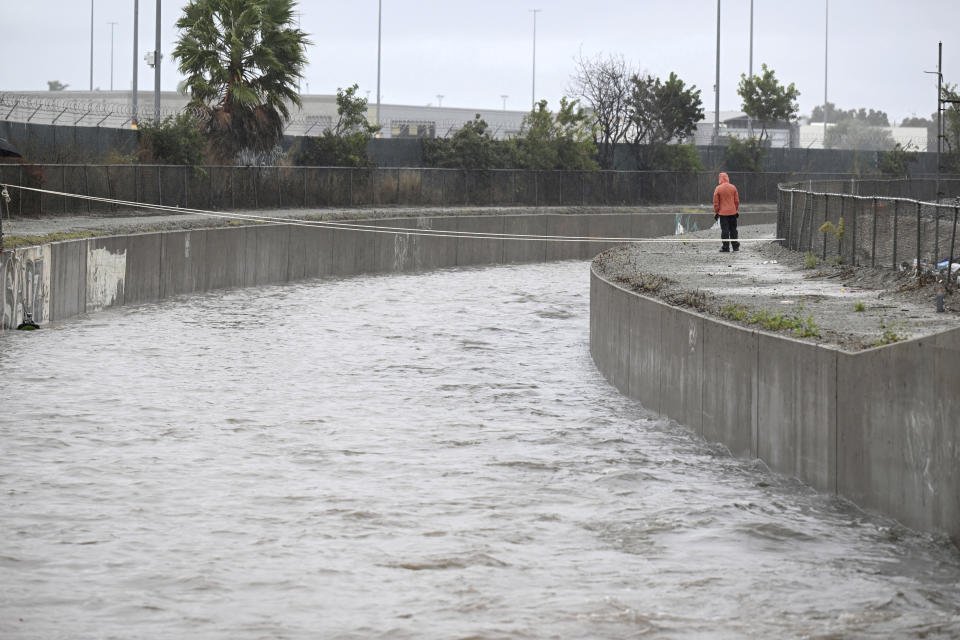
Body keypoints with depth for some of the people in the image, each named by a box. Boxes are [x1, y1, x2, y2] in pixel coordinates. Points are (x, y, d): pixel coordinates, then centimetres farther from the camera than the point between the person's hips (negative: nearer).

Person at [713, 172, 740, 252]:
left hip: (723, 213, -3)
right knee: (733, 230, 11)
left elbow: (716, 202, -6)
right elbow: (737, 201, 5)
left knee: (725, 230, 0)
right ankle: (735, 246, 14)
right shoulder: (733, 188, 0)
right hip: (733, 212, 3)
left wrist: (715, 213, 2)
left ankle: (726, 247, -2)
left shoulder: (718, 189, -8)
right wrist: (737, 211, 14)